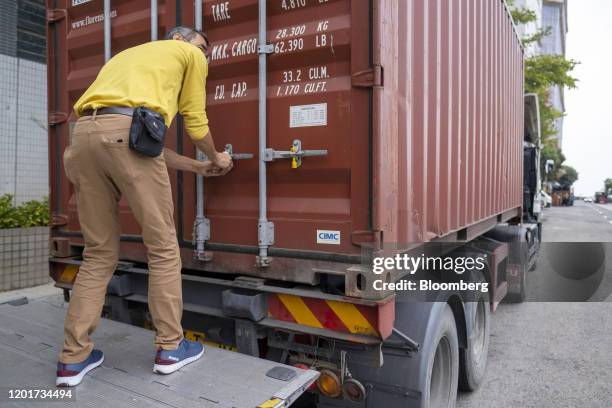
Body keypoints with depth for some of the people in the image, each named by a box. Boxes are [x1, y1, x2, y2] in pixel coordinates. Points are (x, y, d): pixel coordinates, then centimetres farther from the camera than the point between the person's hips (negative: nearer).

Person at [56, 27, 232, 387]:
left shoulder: (130, 56, 40)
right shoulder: (189, 55, 22)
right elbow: (196, 121, 20)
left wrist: (198, 167, 36)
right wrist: (216, 158, 38)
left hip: (83, 136, 7)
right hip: (127, 132, -7)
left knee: (100, 253, 13)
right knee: (163, 247, 4)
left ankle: (74, 357, 16)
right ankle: (170, 347, 13)